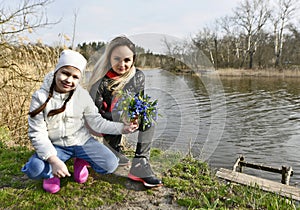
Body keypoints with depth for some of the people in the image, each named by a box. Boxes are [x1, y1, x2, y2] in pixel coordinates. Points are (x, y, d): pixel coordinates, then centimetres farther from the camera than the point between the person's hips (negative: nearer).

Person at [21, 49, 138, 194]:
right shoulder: (41, 97, -13)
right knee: (34, 170, -29)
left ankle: (81, 162, 17)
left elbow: (97, 122, -4)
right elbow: (37, 133, -14)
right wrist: (53, 160, -25)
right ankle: (52, 171, 9)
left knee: (110, 165, -15)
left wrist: (122, 128, -16)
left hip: (82, 142, 2)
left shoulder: (82, 95, -9)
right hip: (55, 146, -1)